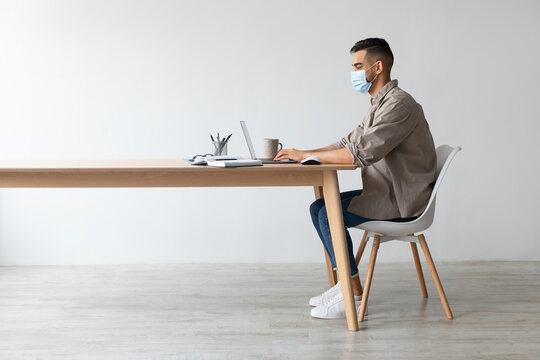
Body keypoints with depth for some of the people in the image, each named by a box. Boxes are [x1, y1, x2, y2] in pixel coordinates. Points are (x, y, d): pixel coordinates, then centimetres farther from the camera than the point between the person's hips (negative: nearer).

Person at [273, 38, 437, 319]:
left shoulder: (399, 104, -18)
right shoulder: (381, 105, 16)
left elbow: (362, 153, -28)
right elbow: (348, 144, 15)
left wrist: (306, 156, -20)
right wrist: (302, 154, 2)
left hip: (403, 202, -10)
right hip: (387, 194, 10)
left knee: (331, 213, -19)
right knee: (318, 208, 5)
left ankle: (354, 295, -9)